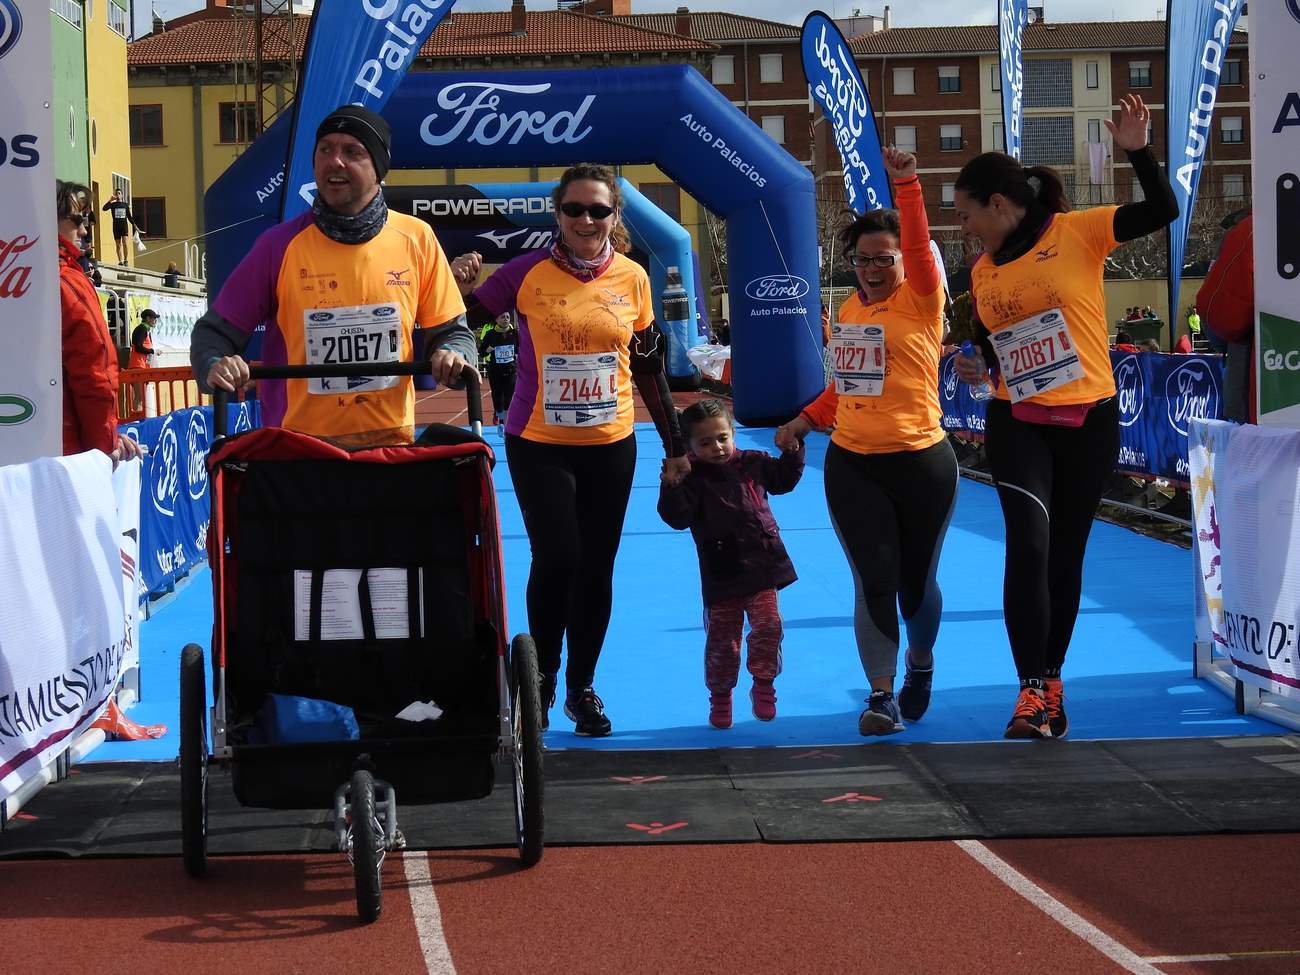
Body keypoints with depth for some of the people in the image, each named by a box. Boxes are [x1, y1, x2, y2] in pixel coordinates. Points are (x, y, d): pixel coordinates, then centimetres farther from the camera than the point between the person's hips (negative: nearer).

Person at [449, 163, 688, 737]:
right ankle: (541, 676, 10)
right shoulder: (527, 273, -8)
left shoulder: (632, 278, 1)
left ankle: (581, 688, 22)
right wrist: (460, 289, -25)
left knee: (595, 569, 7)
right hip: (539, 444, -3)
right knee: (556, 559, -13)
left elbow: (648, 368, 10)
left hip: (610, 445, 3)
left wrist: (675, 446, 12)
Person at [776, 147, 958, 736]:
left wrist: (906, 186, -30)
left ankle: (919, 665, 38)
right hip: (851, 465, 3)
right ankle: (882, 695, 0)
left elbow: (920, 246, -22)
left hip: (920, 462, -3)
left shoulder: (920, 301, -4)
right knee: (874, 582, -5)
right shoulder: (849, 309, 12)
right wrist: (806, 421, 14)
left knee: (916, 580, 10)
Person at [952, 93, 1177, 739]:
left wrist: (1136, 150, -21)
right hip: (1018, 423, 2)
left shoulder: (1076, 233, -6)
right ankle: (1033, 691, -10)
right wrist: (979, 366, -1)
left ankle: (1051, 683, 25)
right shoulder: (983, 272, 8)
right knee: (1029, 544, -16)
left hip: (1089, 420, -2)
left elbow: (1163, 210, -11)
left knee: (1066, 554, 9)